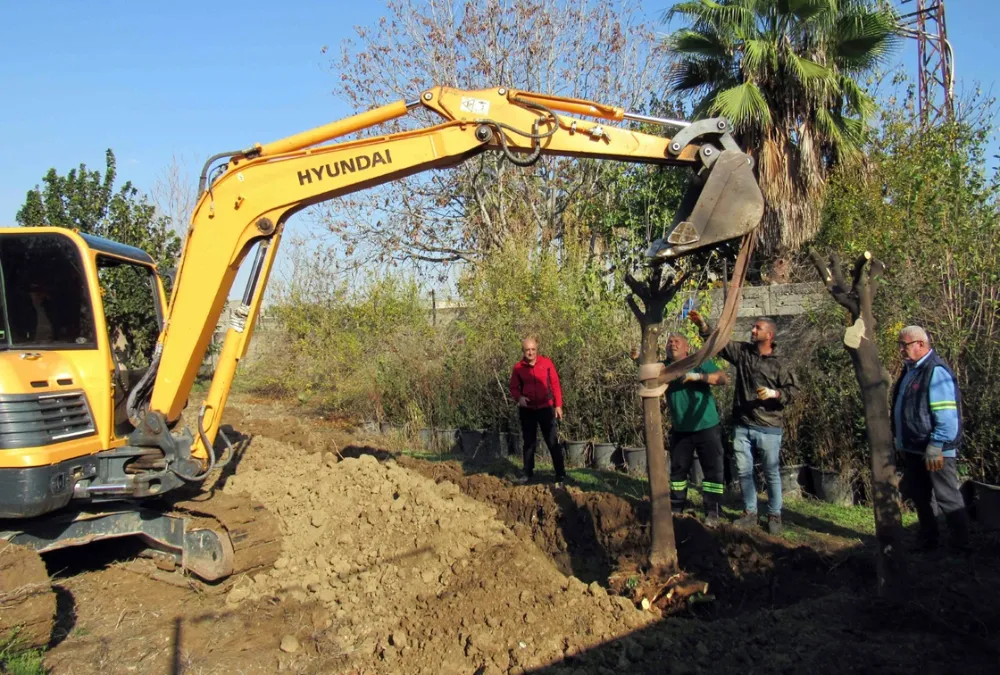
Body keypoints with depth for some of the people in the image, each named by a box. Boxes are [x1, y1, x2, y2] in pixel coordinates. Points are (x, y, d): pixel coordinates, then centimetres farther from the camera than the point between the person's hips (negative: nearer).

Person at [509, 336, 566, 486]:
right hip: (527, 410, 2)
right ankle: (528, 473, 27)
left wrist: (558, 405, -4)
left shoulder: (547, 363, -5)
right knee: (529, 442, 14)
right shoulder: (518, 367, -3)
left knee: (553, 442, -3)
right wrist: (519, 397, -17)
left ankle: (560, 476, 1)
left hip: (545, 408, -2)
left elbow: (555, 384, -1)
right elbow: (514, 388, 4)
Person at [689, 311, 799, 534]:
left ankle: (774, 515, 21)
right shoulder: (742, 351, 4)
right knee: (744, 471, 11)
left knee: (772, 473, 7)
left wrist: (775, 393, -21)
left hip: (768, 428, -4)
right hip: (741, 425, 4)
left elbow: (793, 389, -4)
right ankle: (750, 513, 24)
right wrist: (703, 325, -6)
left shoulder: (779, 363, -7)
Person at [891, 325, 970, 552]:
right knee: (920, 497, 17)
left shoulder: (936, 371, -18)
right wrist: (902, 443, 19)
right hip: (913, 449, 10)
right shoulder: (910, 370, 12)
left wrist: (935, 447, -23)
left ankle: (961, 547, 13)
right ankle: (927, 541, 30)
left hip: (935, 451, -10)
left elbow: (947, 416, -23)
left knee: (948, 499, 1)